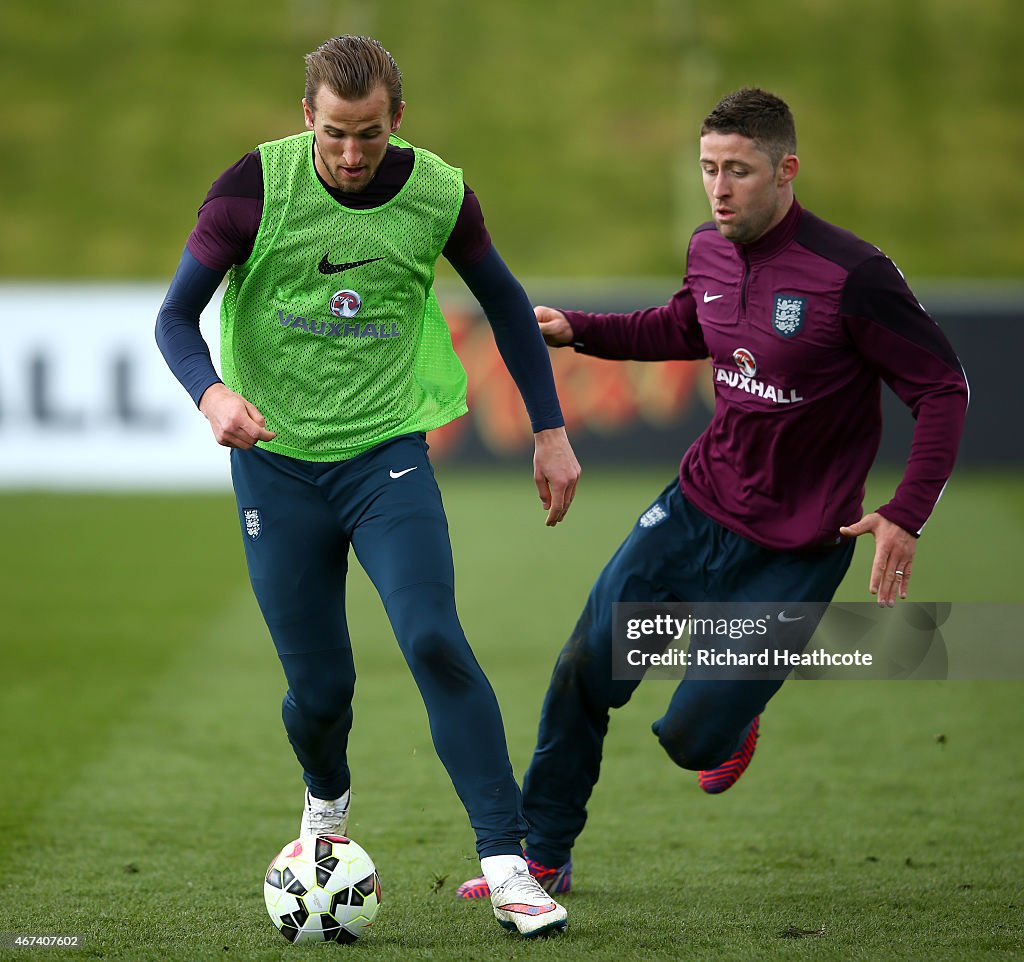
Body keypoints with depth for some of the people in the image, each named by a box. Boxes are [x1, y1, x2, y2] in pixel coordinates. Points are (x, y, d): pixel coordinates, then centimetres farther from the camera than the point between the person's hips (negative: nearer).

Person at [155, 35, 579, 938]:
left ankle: (507, 864, -16)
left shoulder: (438, 194, -6)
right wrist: (211, 392, -30)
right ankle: (327, 806, 38)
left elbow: (505, 303, 11)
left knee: (434, 640, -19)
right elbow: (177, 315, -9)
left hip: (386, 452, 0)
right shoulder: (258, 185, -12)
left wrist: (551, 432, 10)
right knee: (318, 683, 3)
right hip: (277, 462, 0)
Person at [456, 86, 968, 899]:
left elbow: (944, 388, -15)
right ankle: (543, 859, 18)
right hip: (695, 509, 6)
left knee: (691, 739, -6)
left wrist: (907, 515, -23)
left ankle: (736, 721, 32)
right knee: (584, 673, 0)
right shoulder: (710, 253, 0)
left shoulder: (852, 275, -21)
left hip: (792, 551, -6)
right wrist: (578, 331, 12)